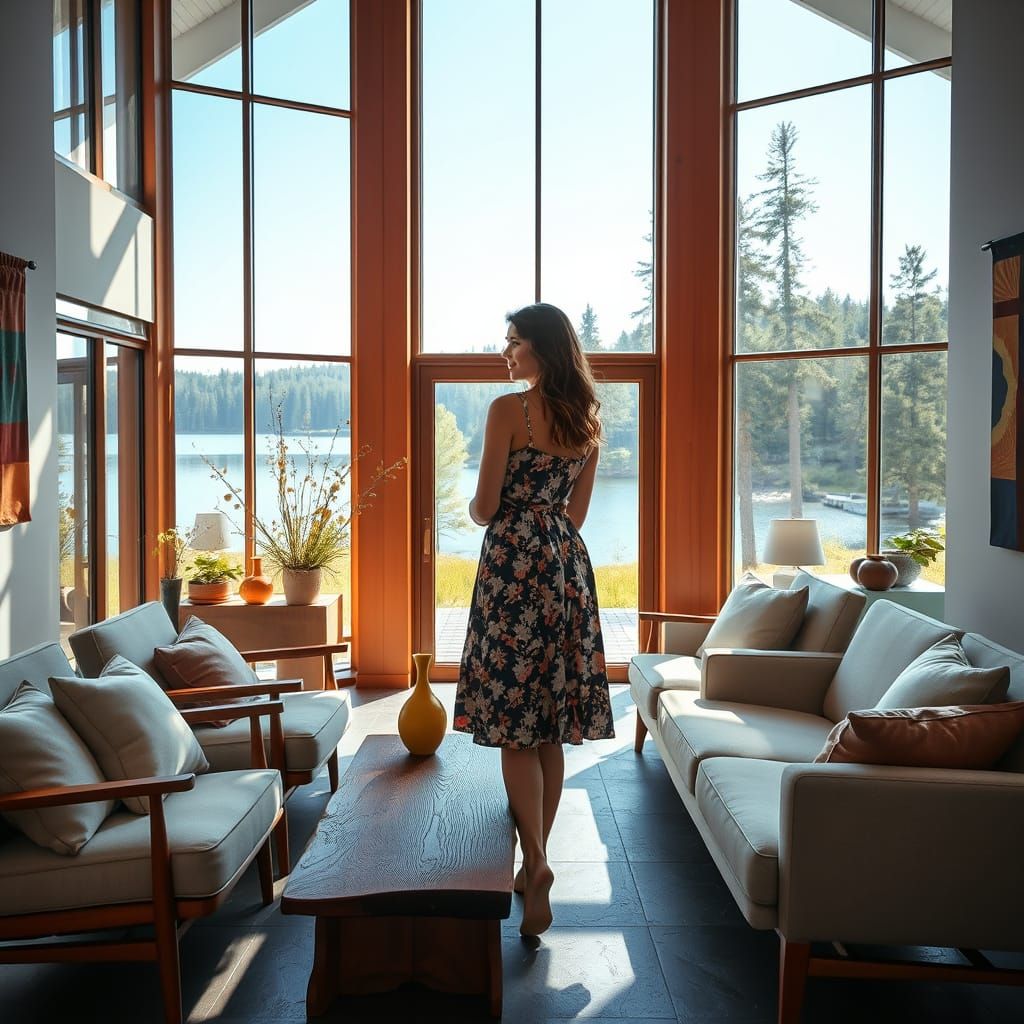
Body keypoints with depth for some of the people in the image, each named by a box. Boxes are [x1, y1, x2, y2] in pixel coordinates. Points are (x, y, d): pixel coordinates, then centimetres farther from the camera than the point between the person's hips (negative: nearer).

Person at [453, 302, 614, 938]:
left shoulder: (508, 409, -10)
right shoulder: (588, 419, 11)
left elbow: (484, 507, -8)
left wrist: (476, 509, 13)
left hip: (513, 560, -7)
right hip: (569, 563, 7)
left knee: (513, 723, -4)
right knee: (552, 729, 10)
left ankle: (536, 864, -12)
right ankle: (537, 863, 20)